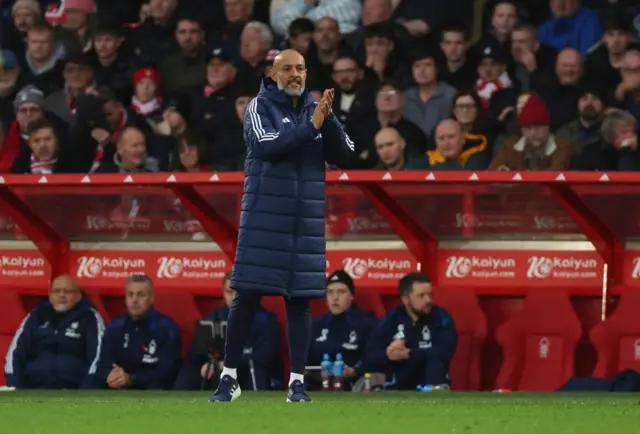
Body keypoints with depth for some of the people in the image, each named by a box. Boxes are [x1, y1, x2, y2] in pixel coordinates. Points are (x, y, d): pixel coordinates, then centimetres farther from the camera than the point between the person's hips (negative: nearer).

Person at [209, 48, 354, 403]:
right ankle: (229, 378, 5)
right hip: (264, 219, -3)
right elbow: (268, 145, -19)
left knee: (299, 300, 2)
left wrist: (329, 120, -15)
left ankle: (297, 382, 5)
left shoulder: (316, 109, 8)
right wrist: (311, 126, -25)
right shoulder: (260, 107, -2)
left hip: (306, 221, 3)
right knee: (247, 297, -2)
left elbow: (343, 157, 1)